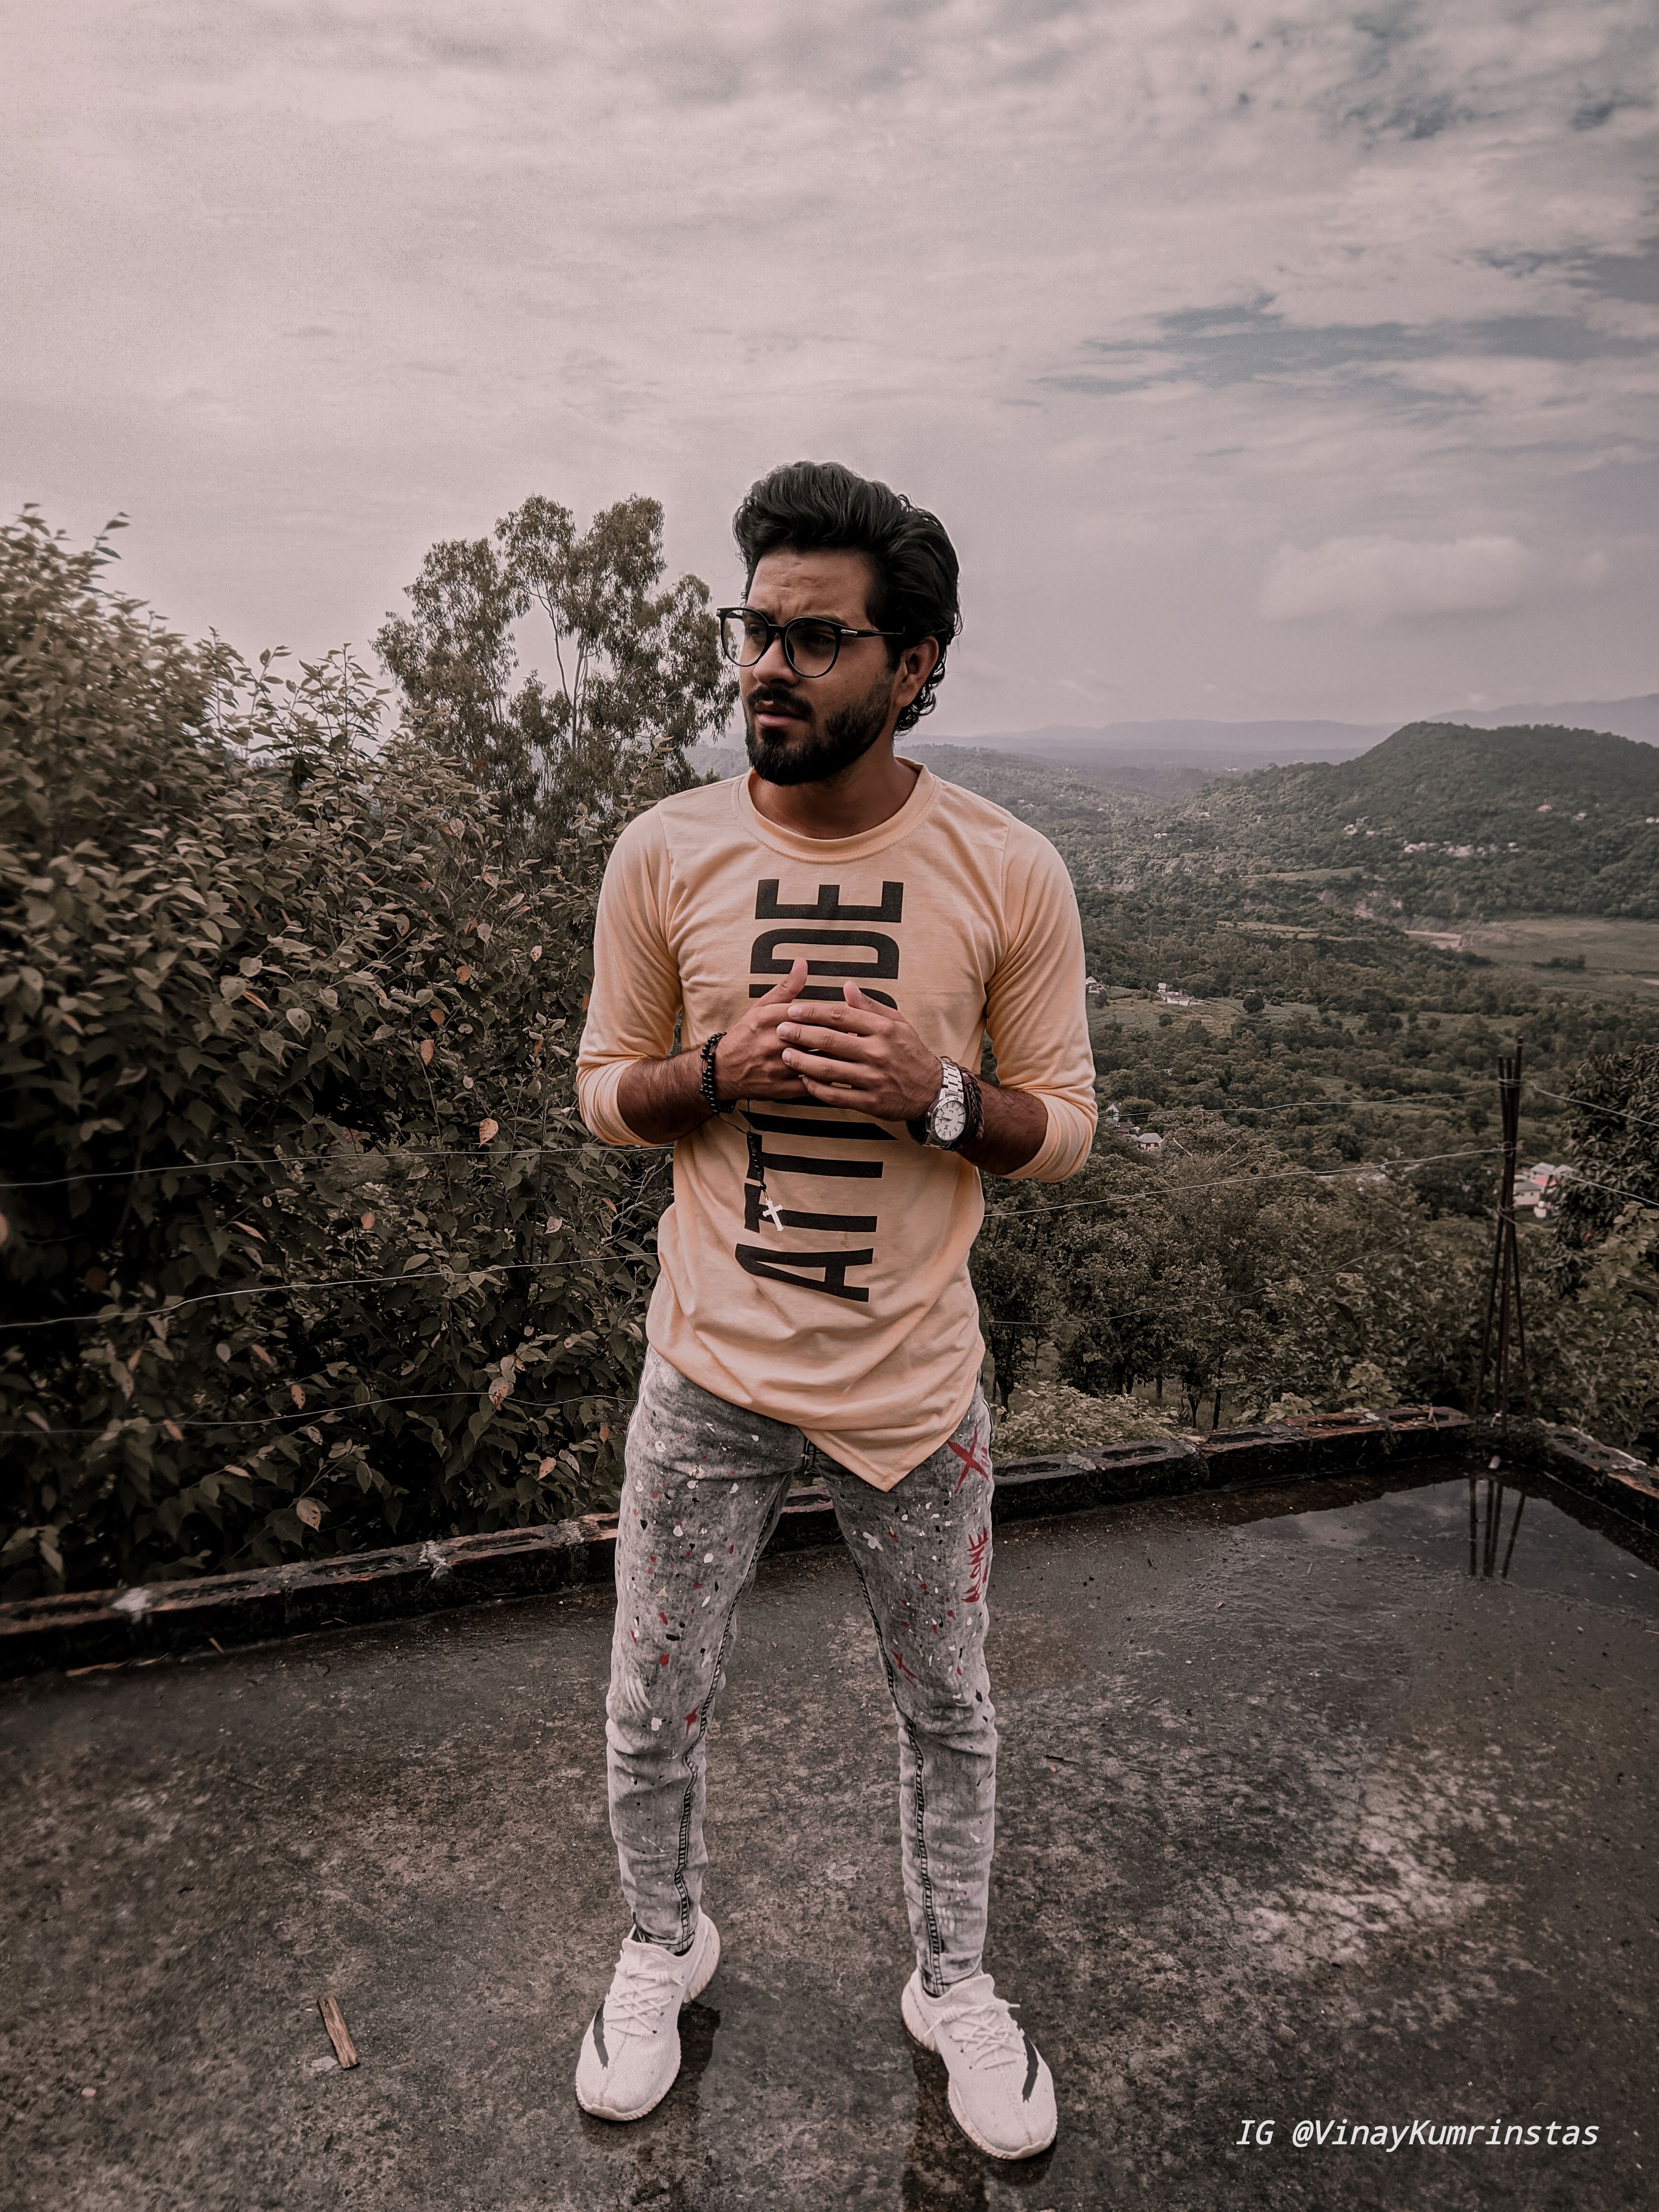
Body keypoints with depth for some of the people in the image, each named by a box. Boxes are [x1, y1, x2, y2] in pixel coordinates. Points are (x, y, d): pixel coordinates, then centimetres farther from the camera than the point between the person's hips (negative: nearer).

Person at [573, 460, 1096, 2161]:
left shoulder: (1008, 872, -10)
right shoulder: (664, 854, -7)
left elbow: (1065, 1123, -3)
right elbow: (604, 1090, 2)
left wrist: (931, 1095, -23)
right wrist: (721, 1076, -19)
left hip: (915, 1384, 0)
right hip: (708, 1378, 1)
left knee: (947, 1712, 19)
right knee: (651, 1718, 17)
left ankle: (953, 1984, 47)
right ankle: (663, 1948, 48)